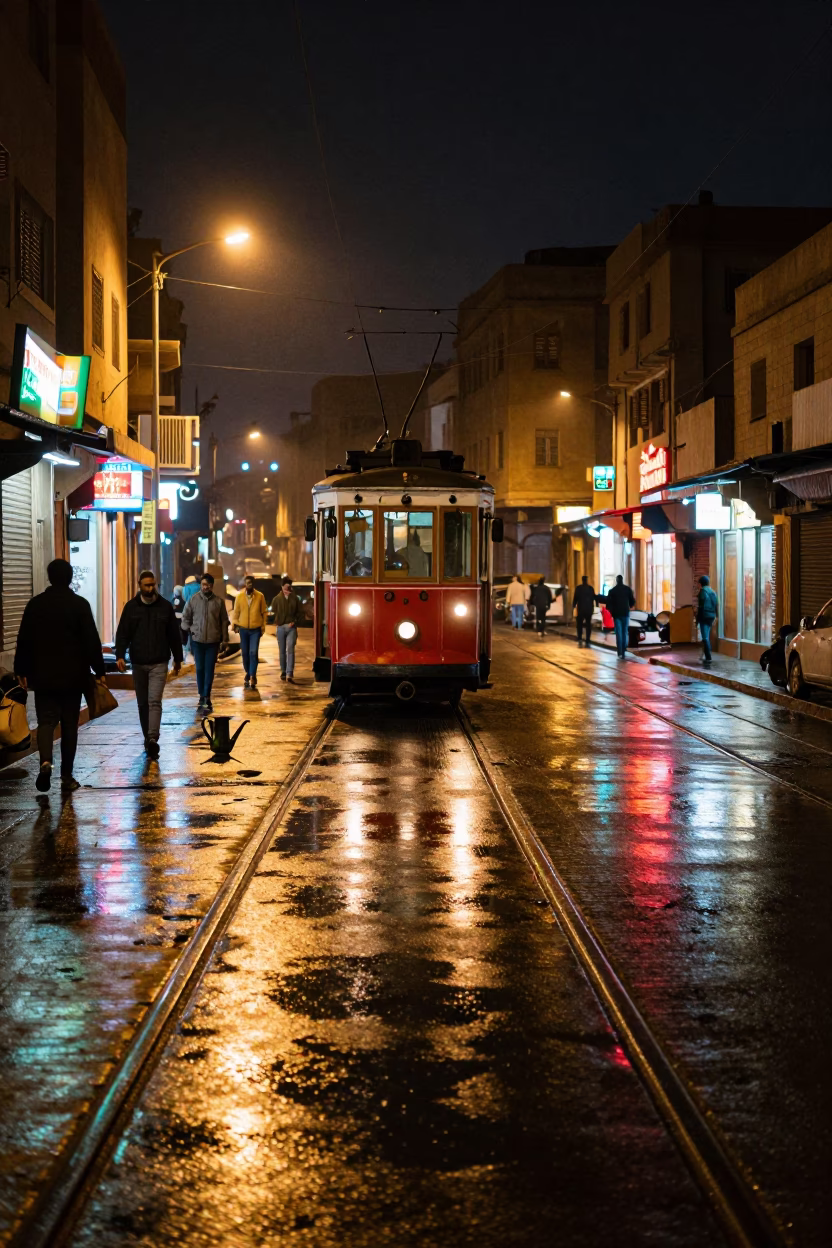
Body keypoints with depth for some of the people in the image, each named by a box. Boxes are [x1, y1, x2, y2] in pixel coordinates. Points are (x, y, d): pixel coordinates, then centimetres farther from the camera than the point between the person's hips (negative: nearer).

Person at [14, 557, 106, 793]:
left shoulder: (35, 604, 1)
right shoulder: (80, 604, -6)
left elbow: (24, 640, 5)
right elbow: (92, 641, -7)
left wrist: (22, 670, 13)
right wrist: (99, 670, 0)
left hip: (43, 676, 1)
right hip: (73, 676, -1)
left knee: (46, 721, 4)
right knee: (69, 724, 8)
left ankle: (46, 761, -23)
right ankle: (67, 776, 9)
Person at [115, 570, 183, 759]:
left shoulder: (165, 606, 3)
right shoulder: (131, 607, 3)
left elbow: (174, 634, 9)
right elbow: (122, 633, 1)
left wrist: (178, 658, 12)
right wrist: (120, 655, -12)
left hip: (159, 663, -2)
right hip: (138, 663, 2)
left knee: (155, 701, -14)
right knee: (142, 703, 10)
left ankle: (152, 738, -25)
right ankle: (148, 738, 21)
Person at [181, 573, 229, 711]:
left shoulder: (219, 601, 1)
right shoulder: (193, 600, 1)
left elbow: (224, 621, 5)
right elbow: (185, 617, 10)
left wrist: (224, 640, 4)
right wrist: (189, 631, -1)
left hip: (213, 641, -1)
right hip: (197, 640, 1)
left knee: (209, 670, -2)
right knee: (200, 669, 7)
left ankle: (206, 697, 0)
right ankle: (203, 696, 17)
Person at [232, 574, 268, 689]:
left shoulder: (260, 596, -3)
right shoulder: (239, 596, -1)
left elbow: (263, 612, 4)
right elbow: (236, 612, 5)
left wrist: (263, 627, 3)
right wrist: (235, 624, -4)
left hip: (256, 629, -2)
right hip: (243, 629, 2)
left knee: (253, 653, -13)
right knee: (245, 653, 9)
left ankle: (252, 676, -12)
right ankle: (248, 675, 24)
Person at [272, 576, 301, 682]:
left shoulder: (295, 599, 3)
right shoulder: (277, 599, 4)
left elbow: (298, 612, 7)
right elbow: (274, 611, 10)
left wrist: (294, 622, -7)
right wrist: (278, 622, -2)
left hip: (291, 627, -2)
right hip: (281, 627, 2)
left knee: (290, 650, -12)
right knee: (282, 651, 9)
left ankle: (289, 674, -19)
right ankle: (283, 672, 21)